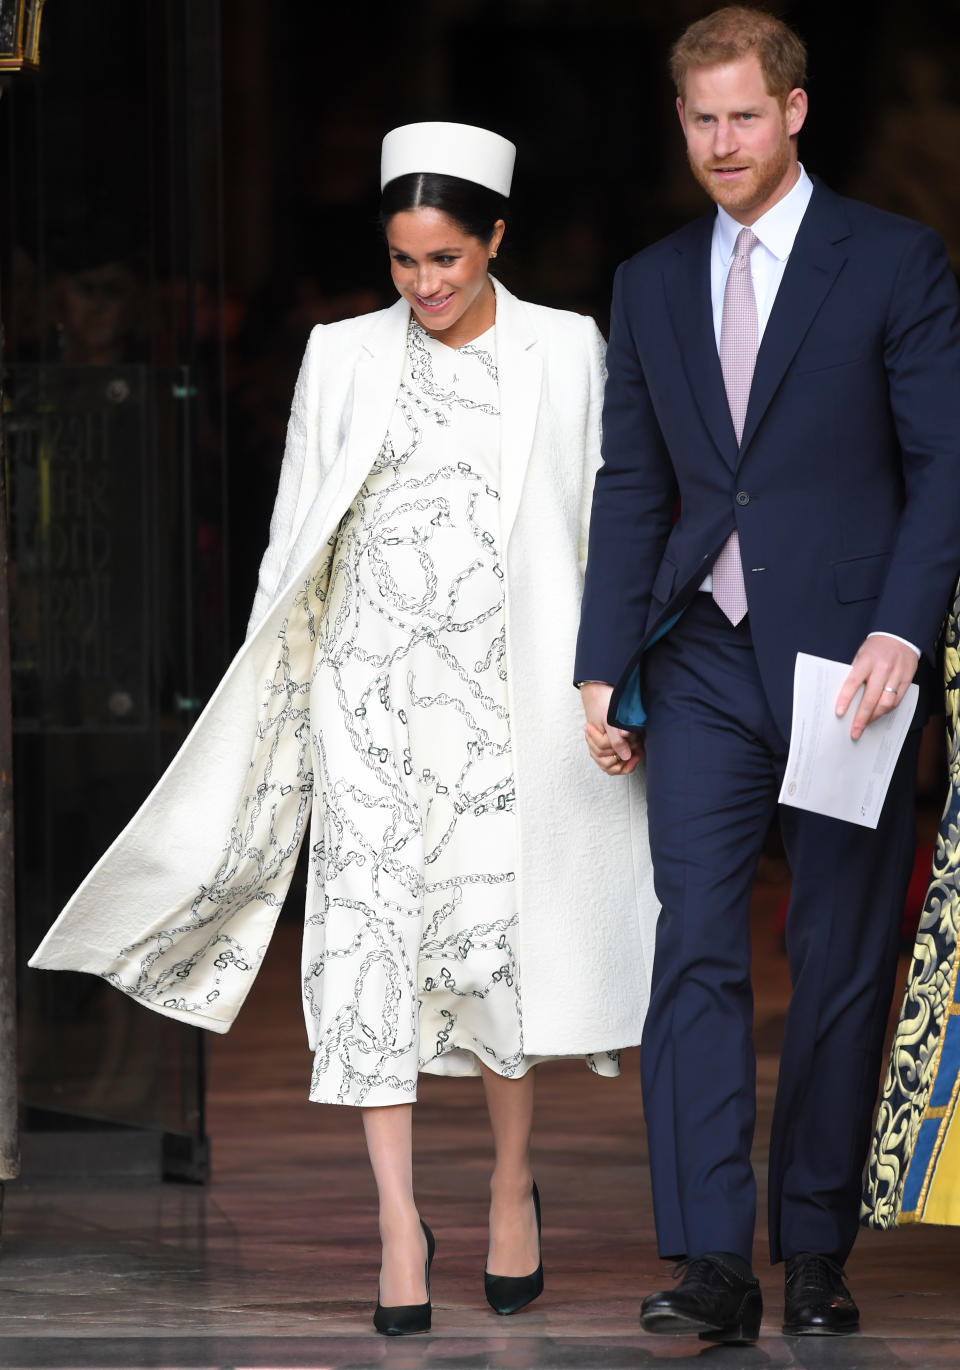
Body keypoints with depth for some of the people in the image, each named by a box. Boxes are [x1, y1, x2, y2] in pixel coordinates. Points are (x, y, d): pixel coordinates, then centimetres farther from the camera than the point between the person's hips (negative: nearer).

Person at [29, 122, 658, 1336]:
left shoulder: (566, 354, 5)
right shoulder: (344, 359, 8)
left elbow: (607, 530, 7)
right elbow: (299, 540, 10)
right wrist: (273, 684, 6)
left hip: (507, 687, -1)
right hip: (369, 680, 1)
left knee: (490, 930, -6)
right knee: (371, 928, -7)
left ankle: (511, 1181, 17)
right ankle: (400, 1226, -6)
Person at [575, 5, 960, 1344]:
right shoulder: (651, 284, 13)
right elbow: (632, 486, 15)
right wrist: (606, 665, 7)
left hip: (846, 659, -3)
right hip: (704, 663, 3)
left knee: (842, 964, 2)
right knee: (695, 950, -9)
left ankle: (816, 1255, 12)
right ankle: (711, 1264, -14)